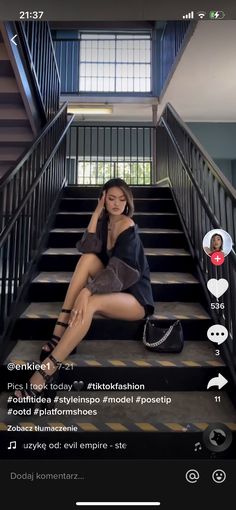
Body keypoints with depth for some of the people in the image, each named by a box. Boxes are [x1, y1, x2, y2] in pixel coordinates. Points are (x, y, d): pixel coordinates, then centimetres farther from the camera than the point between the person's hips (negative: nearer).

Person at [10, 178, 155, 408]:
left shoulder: (127, 225, -14)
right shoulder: (105, 221, 7)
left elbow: (119, 269, -26)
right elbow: (88, 249, -12)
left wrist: (86, 292, -37)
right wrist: (96, 214, -15)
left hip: (135, 296, -6)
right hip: (113, 289, 6)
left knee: (90, 303, -34)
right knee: (88, 258, -19)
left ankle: (48, 369, -31)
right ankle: (61, 330, -22)